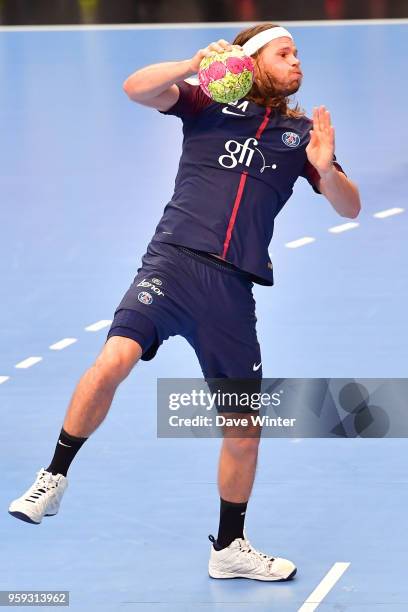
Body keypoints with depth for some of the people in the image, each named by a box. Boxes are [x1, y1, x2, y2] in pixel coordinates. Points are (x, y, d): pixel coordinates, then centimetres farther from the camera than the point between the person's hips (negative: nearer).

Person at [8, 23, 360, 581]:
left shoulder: (301, 133, 16)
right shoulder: (210, 102, 9)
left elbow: (349, 207, 12)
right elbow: (137, 88, -6)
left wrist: (326, 169, -8)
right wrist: (196, 64, -20)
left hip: (233, 289, 3)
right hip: (174, 261, -3)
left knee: (245, 429, 4)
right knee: (114, 361, -27)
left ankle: (229, 548, 25)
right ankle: (55, 478, -8)